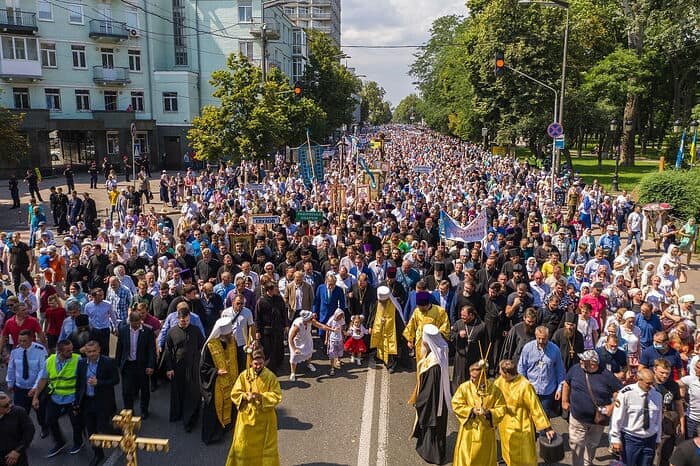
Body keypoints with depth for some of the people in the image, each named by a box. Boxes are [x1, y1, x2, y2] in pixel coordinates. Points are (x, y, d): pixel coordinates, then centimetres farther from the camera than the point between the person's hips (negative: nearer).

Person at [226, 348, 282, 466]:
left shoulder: (270, 377, -9)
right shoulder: (244, 375, -5)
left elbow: (277, 396, -10)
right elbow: (234, 394, -3)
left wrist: (261, 396, -24)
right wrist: (246, 396, -22)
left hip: (265, 418, -1)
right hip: (247, 416, 1)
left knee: (265, 445, 10)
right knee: (244, 445, 10)